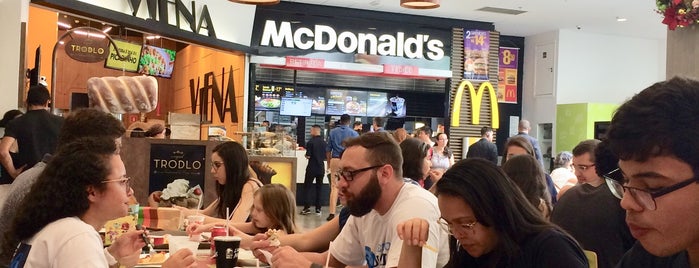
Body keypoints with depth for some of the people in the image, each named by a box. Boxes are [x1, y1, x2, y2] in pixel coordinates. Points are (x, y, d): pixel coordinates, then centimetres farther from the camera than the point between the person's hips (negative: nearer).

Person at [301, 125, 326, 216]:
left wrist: (306, 155, 7)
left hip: (312, 168, -4)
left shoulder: (310, 142, -12)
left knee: (307, 187, 4)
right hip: (321, 168, 5)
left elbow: (308, 156, -14)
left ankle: (307, 207, -3)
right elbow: (326, 157, 8)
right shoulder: (324, 143, 3)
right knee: (319, 188, 10)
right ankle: (318, 209, 10)